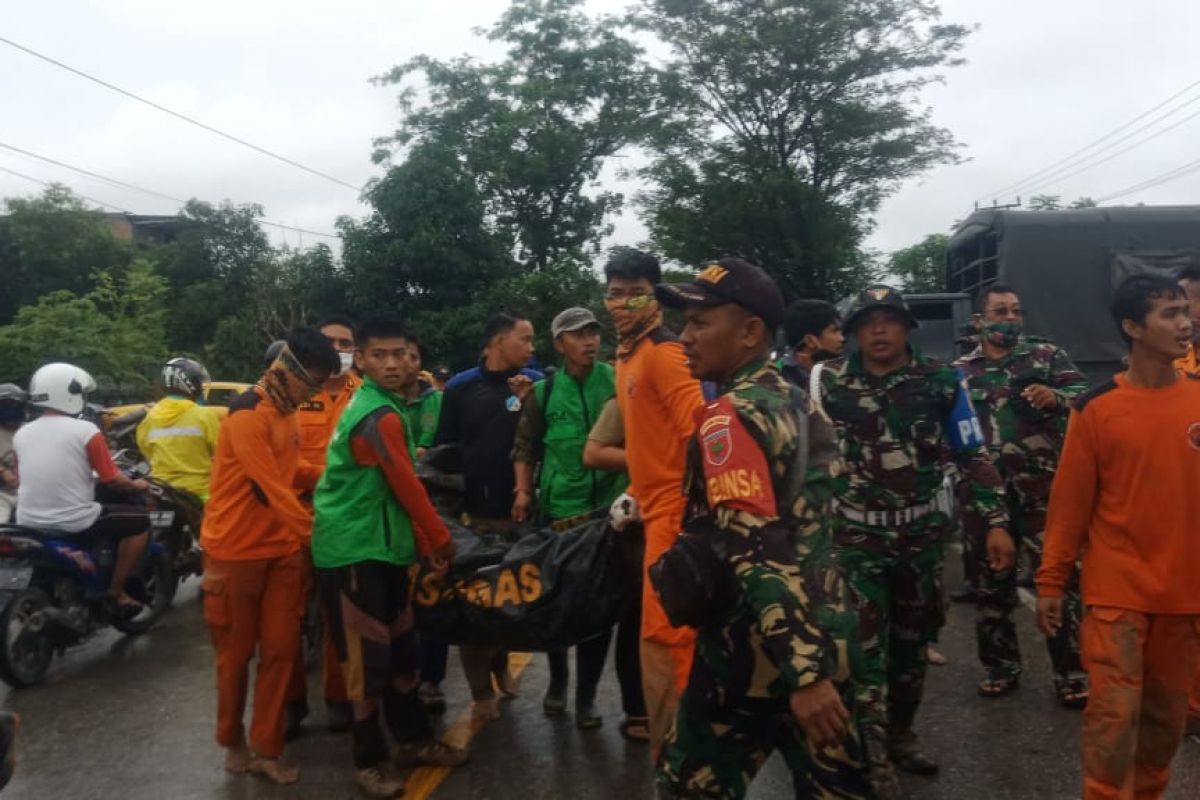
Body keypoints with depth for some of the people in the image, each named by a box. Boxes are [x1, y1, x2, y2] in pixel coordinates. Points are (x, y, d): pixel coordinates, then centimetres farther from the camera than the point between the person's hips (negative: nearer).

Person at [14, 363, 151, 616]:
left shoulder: (21, 434, 6)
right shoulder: (86, 431, -11)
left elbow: (21, 481, 17)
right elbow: (112, 481, -7)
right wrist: (137, 486, 13)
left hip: (28, 524, 7)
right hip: (74, 524, -7)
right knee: (139, 520, 9)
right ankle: (115, 593, 9)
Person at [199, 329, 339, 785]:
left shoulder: (287, 412, 10)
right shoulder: (248, 414, -19)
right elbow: (272, 488, -24)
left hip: (282, 549, 7)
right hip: (236, 552, -7)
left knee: (281, 650, 7)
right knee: (236, 653, 9)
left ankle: (266, 751, 18)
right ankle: (232, 740, 29)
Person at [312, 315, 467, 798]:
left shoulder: (382, 405, 11)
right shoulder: (380, 417, -21)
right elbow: (407, 487, -16)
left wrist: (422, 542, 14)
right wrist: (440, 539, -2)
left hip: (383, 547, 10)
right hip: (354, 552, -10)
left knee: (401, 647, 17)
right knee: (367, 658, 0)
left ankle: (413, 740, 30)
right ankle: (370, 761, 14)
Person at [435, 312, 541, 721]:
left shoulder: (536, 384, 2)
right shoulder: (460, 388, 2)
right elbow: (444, 448, 3)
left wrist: (530, 403, -13)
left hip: (519, 510, 1)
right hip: (474, 512, -1)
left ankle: (501, 662, 35)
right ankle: (481, 689, 16)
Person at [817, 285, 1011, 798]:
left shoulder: (941, 382, -3)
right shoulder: (829, 382, -6)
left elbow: (973, 457, 3)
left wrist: (996, 522, -1)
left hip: (921, 534, 3)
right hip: (856, 536, -2)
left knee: (912, 641, 15)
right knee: (865, 648, -6)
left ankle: (900, 735, 35)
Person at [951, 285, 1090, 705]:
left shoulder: (1048, 355, 8)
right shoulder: (959, 373, 12)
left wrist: (1056, 397, -23)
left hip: (1043, 489, -2)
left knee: (1060, 578, -2)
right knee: (990, 583, 11)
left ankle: (1072, 673, 11)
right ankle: (1001, 666, 26)